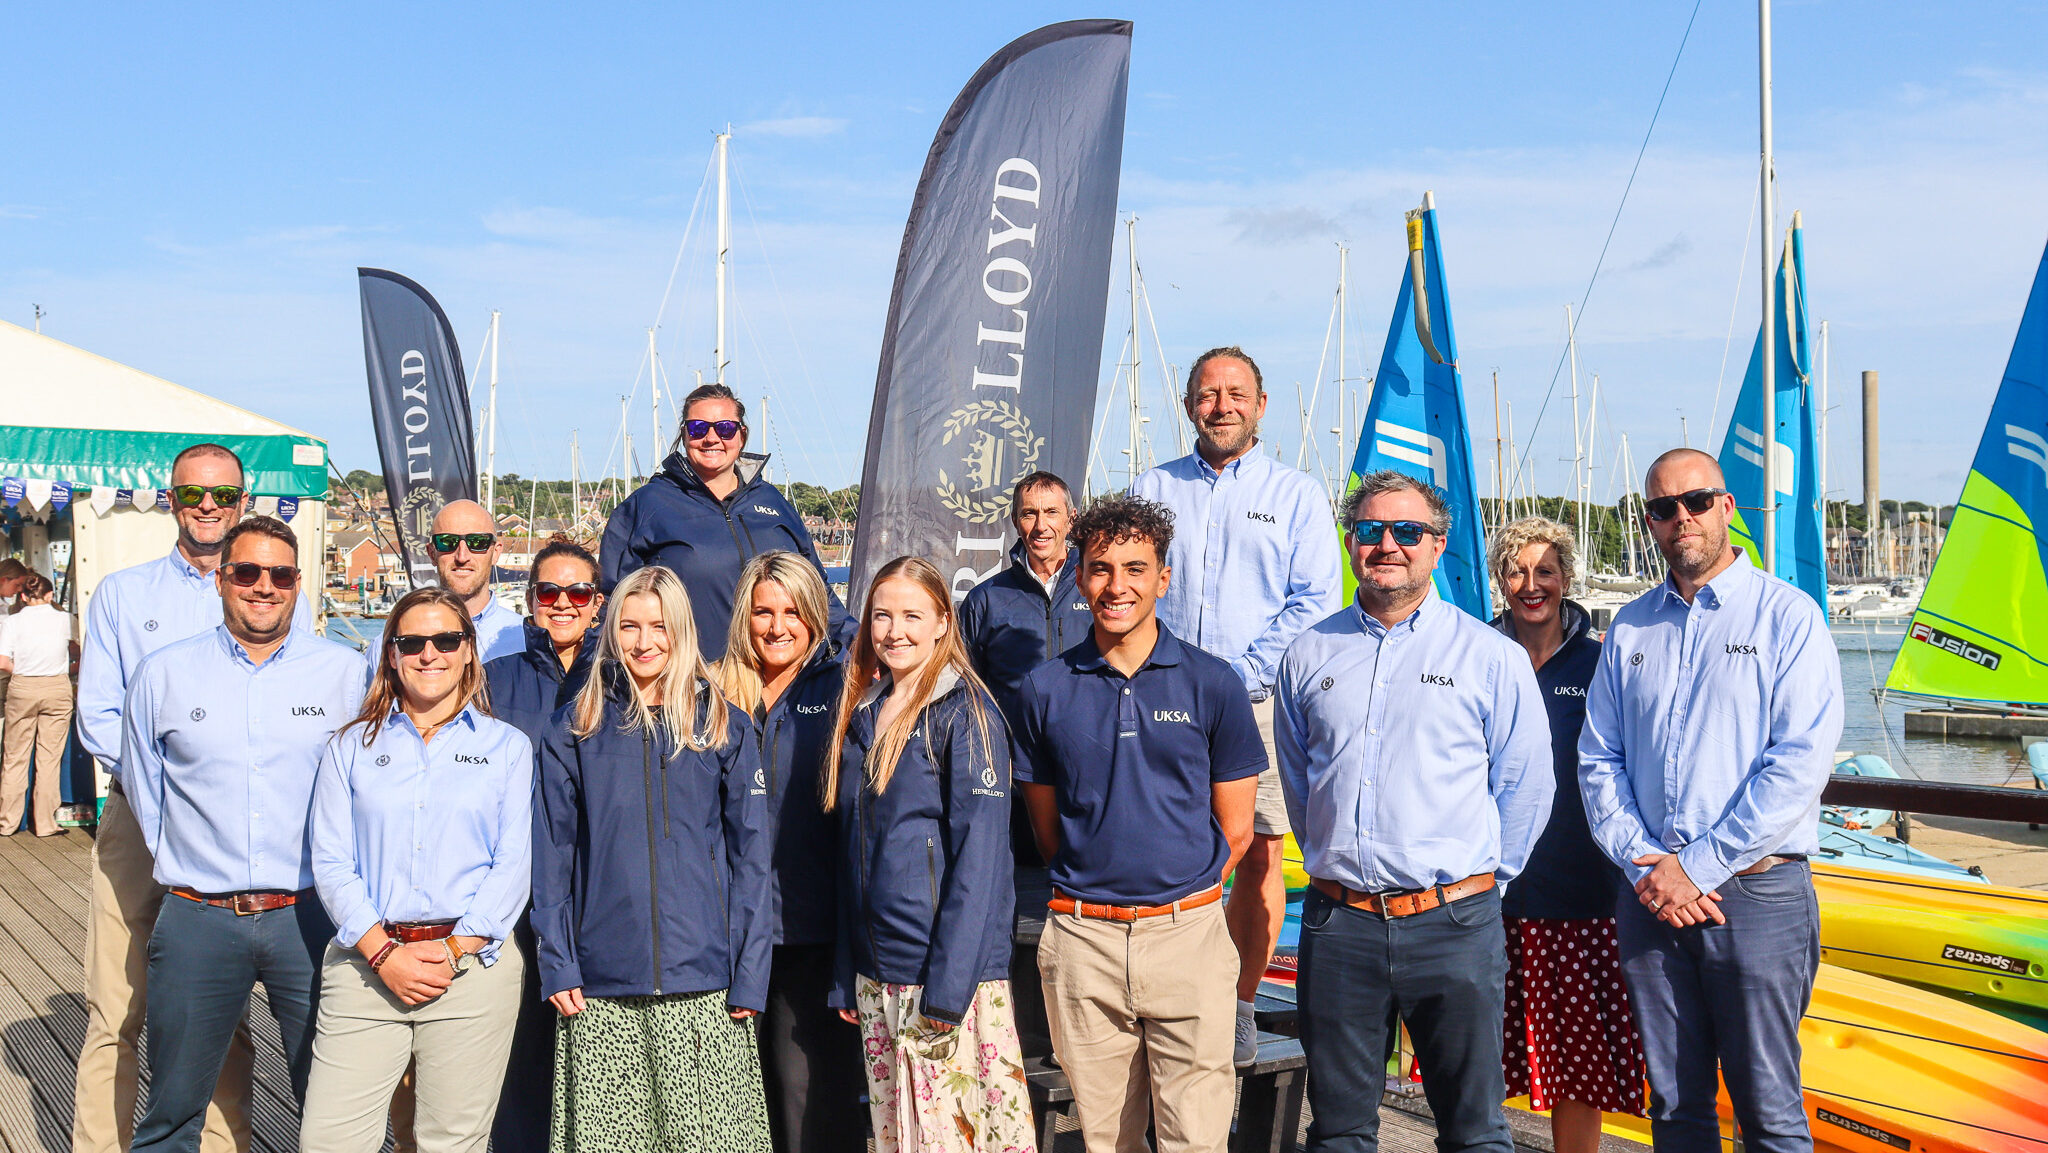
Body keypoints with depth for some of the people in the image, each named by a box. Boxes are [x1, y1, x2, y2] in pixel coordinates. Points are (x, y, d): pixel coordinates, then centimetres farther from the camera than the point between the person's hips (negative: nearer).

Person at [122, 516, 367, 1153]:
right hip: (198, 923, 1)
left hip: (311, 915, 0)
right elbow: (144, 791, 14)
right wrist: (191, 866, 11)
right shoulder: (163, 675, 4)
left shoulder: (348, 672, 2)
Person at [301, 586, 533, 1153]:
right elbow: (330, 862, 5)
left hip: (473, 964, -1)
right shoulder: (352, 747, 13)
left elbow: (513, 865, 2)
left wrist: (452, 951, -9)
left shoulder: (507, 747, 10)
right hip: (367, 964, 1)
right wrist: (384, 954, -8)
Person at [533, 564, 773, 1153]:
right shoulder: (575, 731, 8)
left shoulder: (725, 728, 6)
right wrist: (557, 964, -3)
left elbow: (749, 857, 4)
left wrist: (749, 976, -3)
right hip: (600, 993, 1)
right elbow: (552, 855, 7)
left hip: (704, 991, 0)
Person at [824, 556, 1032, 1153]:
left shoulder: (964, 712, -9)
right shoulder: (861, 713, 11)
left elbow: (979, 856, -14)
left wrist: (947, 990, -19)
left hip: (948, 970, -6)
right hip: (875, 975, 7)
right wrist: (846, 979, 11)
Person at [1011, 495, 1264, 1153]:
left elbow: (1235, 830, 6)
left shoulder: (1212, 685, 1)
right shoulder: (1045, 690, 5)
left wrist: (1179, 901, 4)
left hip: (1189, 934, -1)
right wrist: (1095, 887, 7)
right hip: (1083, 942, 2)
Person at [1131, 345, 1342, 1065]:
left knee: (1260, 856, -3)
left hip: (1259, 706, -1)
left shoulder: (1296, 495, 9)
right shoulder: (1152, 491, 15)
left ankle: (1240, 1005, 8)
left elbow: (1315, 601, 1)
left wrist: (1238, 674, -9)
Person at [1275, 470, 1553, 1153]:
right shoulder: (1310, 655, 9)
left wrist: (1479, 880, 6)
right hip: (1337, 924, 3)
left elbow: (1525, 788, 5)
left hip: (1453, 925, -2)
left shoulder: (1493, 658, 1)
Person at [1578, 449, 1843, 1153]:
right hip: (1649, 896, 4)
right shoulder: (1629, 628, 12)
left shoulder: (1787, 616, -2)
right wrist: (1646, 864, -7)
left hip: (1755, 891, -4)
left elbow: (1800, 764, -11)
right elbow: (1598, 759, 9)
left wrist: (1697, 867, -14)